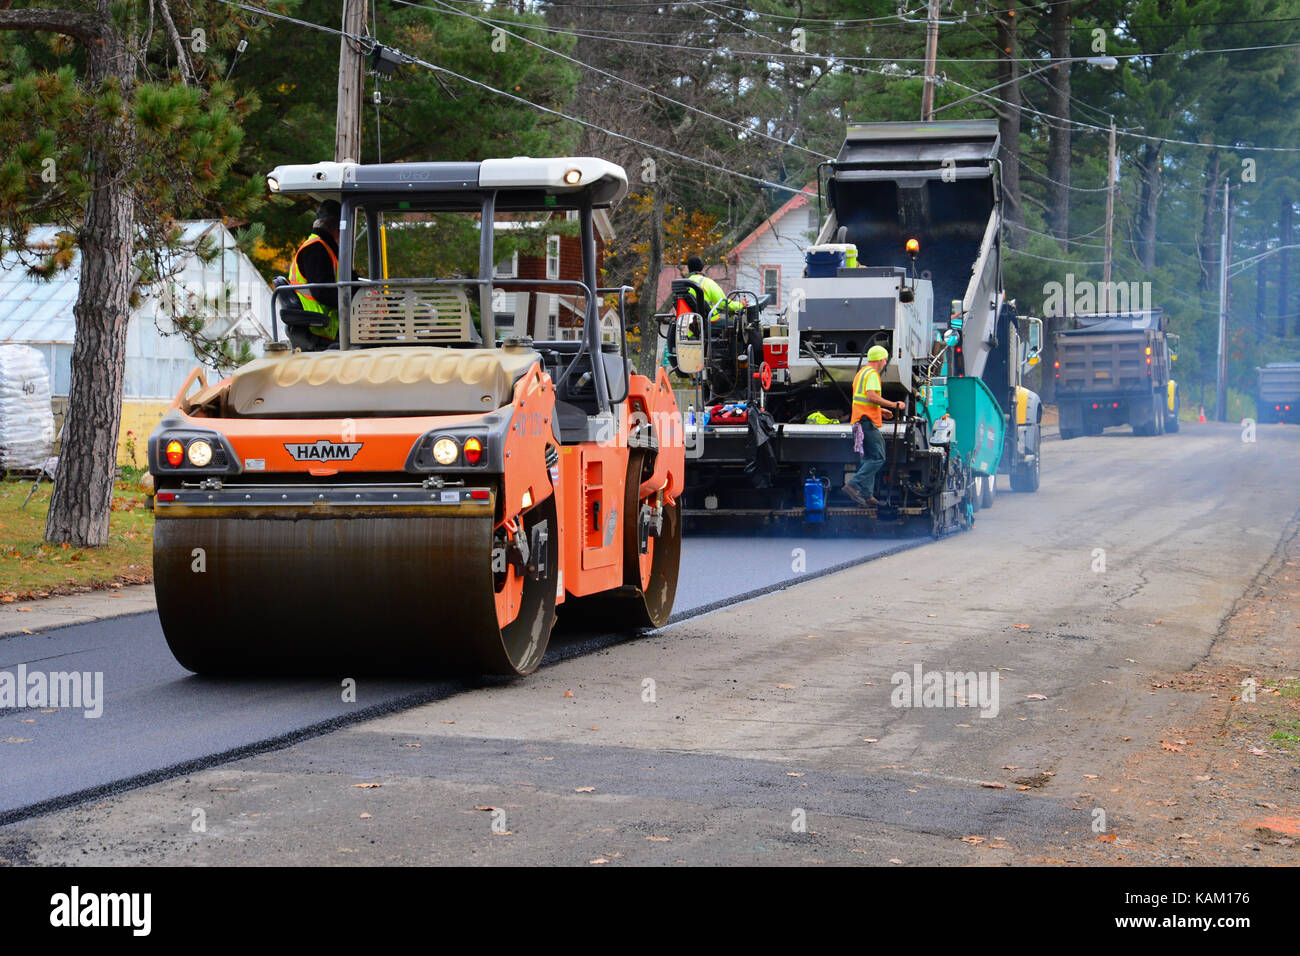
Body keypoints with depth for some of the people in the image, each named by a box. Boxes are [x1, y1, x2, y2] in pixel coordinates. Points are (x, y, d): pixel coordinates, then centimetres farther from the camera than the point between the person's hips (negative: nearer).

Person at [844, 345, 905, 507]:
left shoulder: (860, 373, 22)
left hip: (859, 421, 10)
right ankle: (854, 485, -20)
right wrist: (894, 405, -17)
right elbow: (872, 396, -23)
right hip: (868, 421, -10)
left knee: (869, 458, 12)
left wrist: (880, 410, 30)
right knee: (877, 458, -12)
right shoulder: (872, 374, -10)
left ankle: (867, 494, 9)